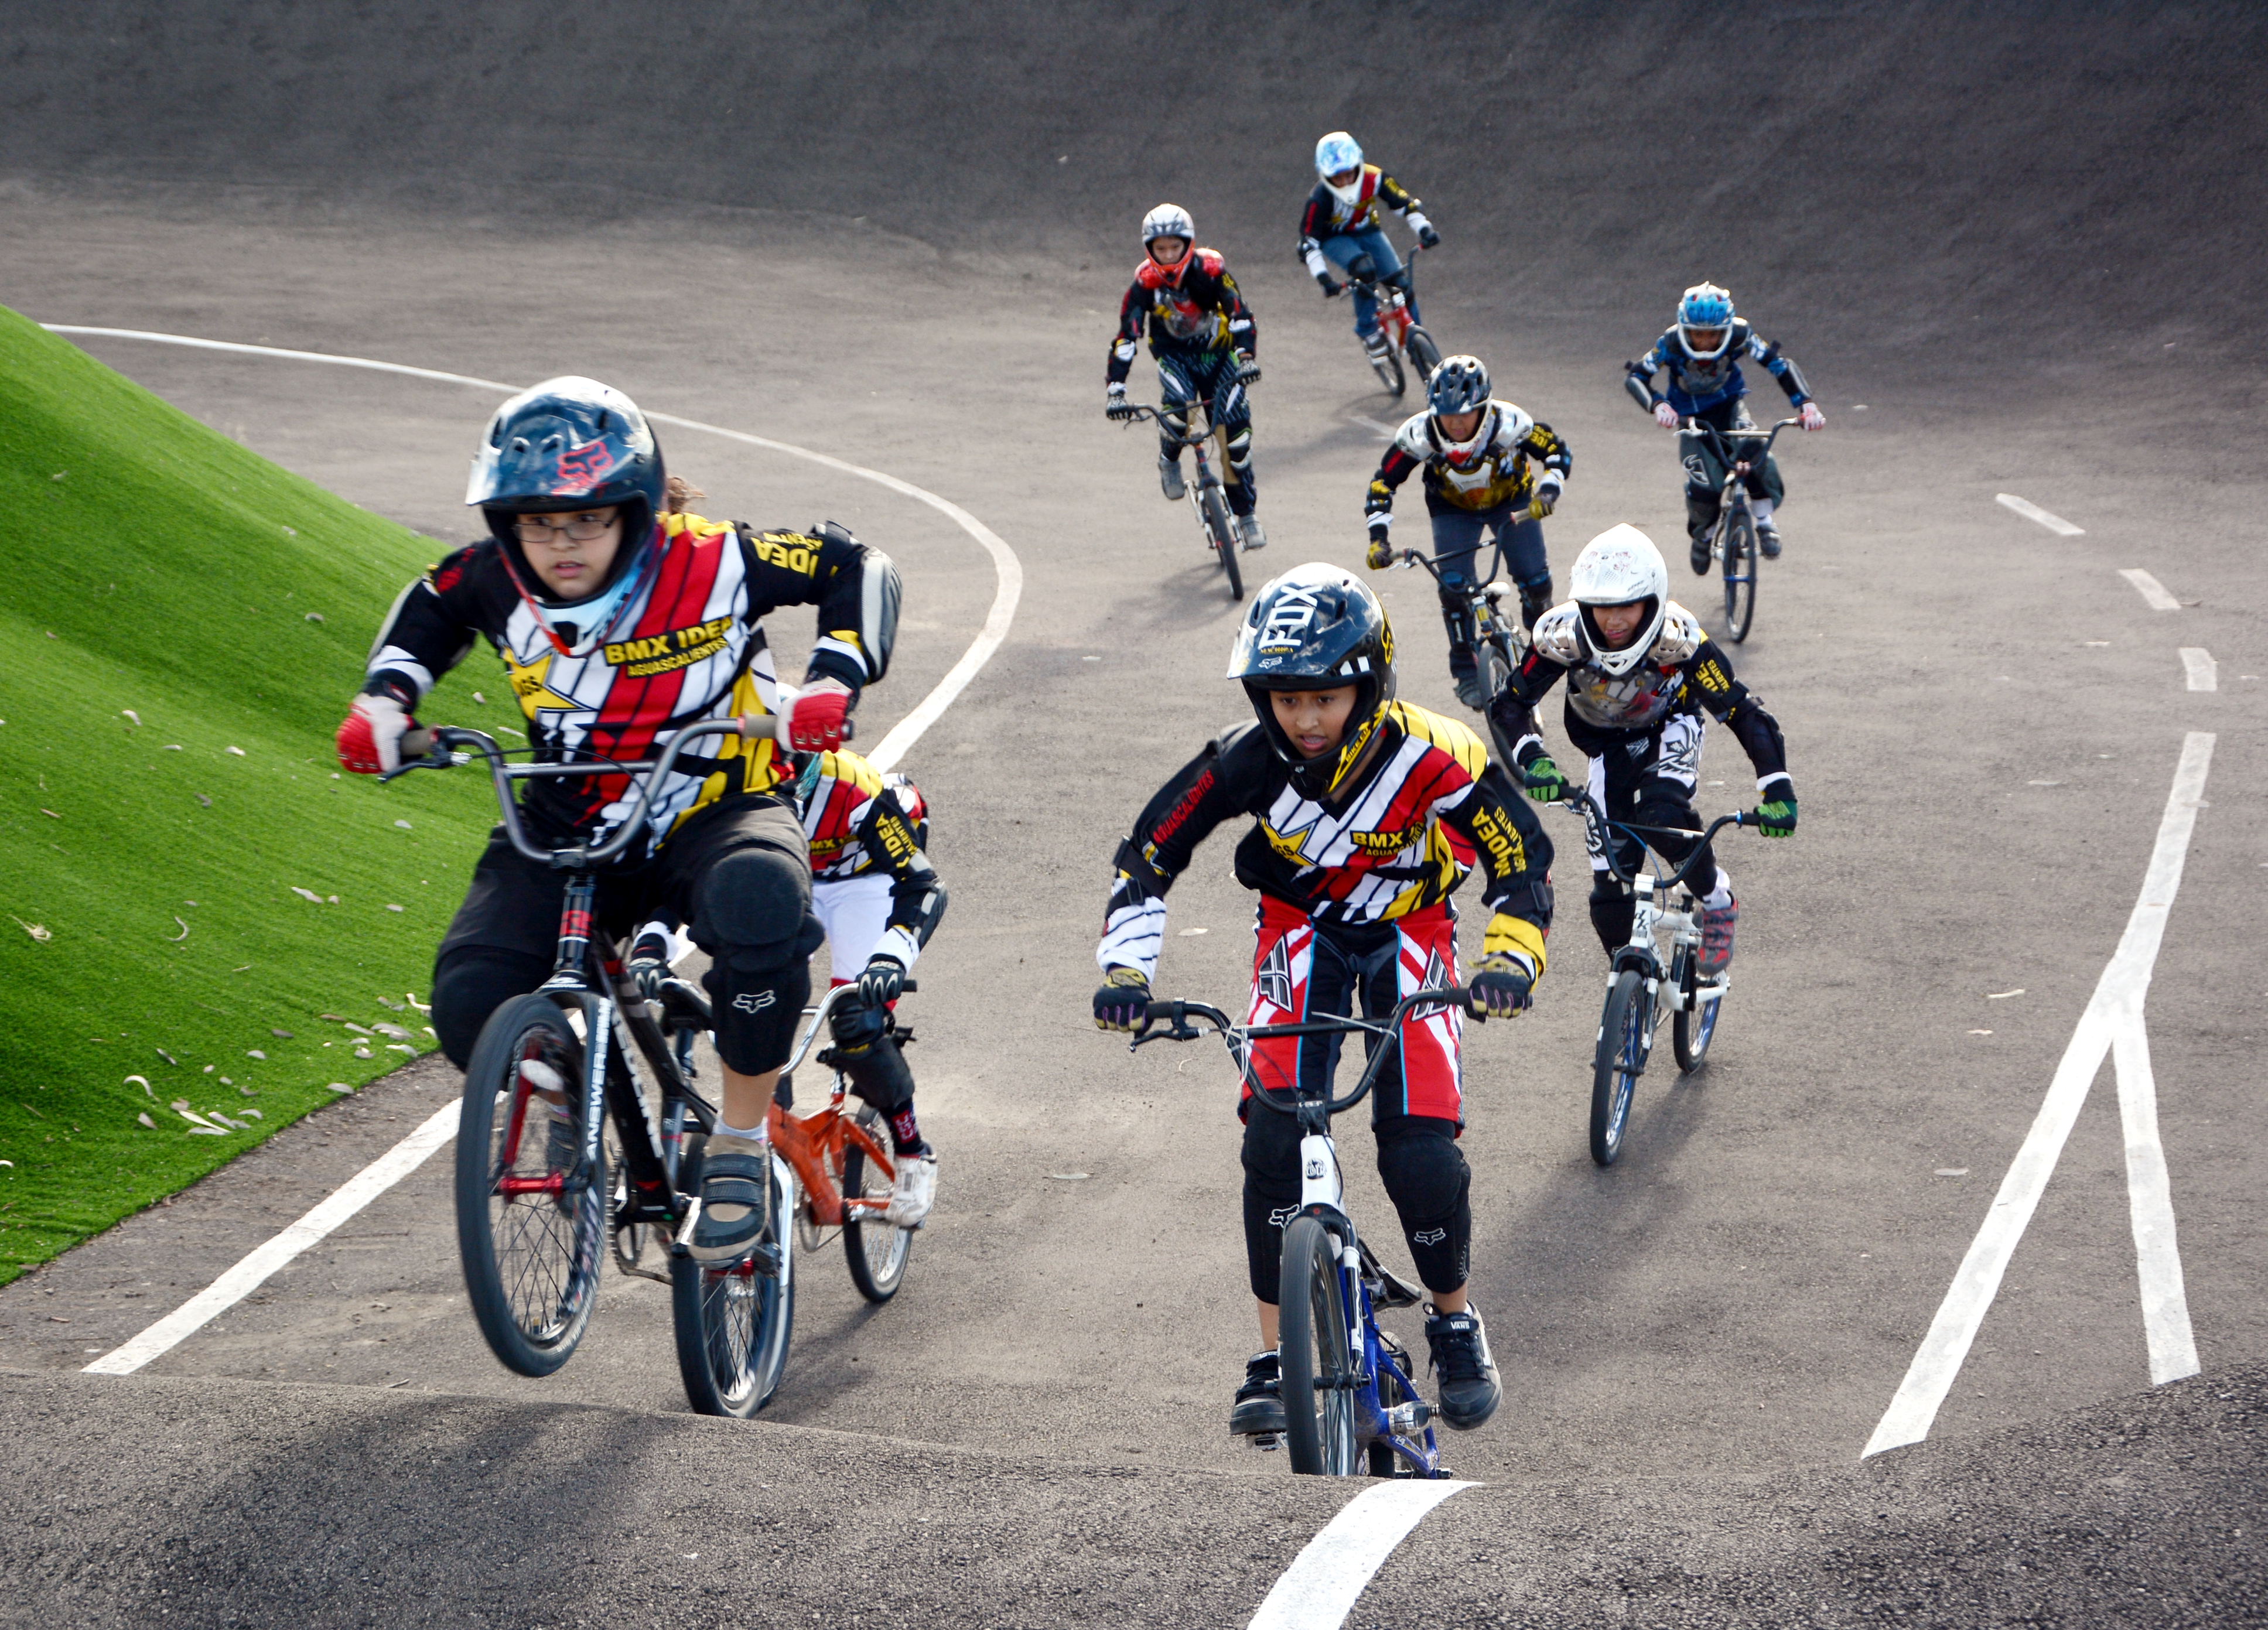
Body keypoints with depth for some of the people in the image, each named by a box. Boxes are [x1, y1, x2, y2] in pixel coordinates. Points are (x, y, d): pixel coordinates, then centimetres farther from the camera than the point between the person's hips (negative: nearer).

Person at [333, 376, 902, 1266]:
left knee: (760, 899, -41)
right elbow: (429, 605, 16)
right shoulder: (496, 582, -9)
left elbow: (856, 567, -6)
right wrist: (385, 699, 3)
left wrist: (832, 683, -19)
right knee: (471, 1005, -23)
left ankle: (740, 1143, -18)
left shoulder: (711, 564, -18)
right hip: (565, 835, 3)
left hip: (715, 816, -3)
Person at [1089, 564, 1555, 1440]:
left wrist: (1509, 959, -41)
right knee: (1274, 1140, -14)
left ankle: (1456, 1324, 14)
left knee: (1421, 1152, -13)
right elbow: (1148, 855, -17)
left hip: (1409, 933, -1)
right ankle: (1275, 1360, -2)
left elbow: (1522, 859, -25)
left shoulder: (1433, 757, -31)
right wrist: (1126, 970, -28)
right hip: (1301, 932, 1)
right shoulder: (1248, 759, -26)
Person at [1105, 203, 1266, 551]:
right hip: (1175, 355, 0)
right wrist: (1115, 390, -34)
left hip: (1217, 351, 0)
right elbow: (1126, 337, -24)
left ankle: (1245, 513, 9)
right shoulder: (1145, 281, -20)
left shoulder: (1209, 269, -23)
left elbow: (1239, 312, -29)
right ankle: (1169, 460, 4)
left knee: (1235, 428, -9)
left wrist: (1246, 358, -46)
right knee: (1178, 408, -31)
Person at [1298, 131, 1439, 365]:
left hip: (1368, 233, 3)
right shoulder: (1320, 199, -31)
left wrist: (1424, 229, -31)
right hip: (1334, 239, -3)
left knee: (1400, 280, -13)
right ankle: (1367, 331, -16)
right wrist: (1324, 279, -36)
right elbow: (1309, 243, -27)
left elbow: (1405, 203, -17)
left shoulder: (1373, 178, -26)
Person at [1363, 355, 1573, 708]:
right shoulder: (1420, 433, -32)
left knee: (1535, 582, -10)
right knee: (1454, 587, -17)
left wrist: (1547, 492, -36)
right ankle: (1467, 674, 0)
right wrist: (1378, 539, -28)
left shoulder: (1508, 423, -35)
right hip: (1453, 510, 0)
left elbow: (1557, 452, -20)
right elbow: (1383, 482, -21)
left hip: (1511, 502, 0)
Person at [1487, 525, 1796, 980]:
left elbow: (1742, 712, -34)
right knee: (1610, 894, -6)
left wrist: (1777, 789, -44)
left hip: (1671, 727, -2)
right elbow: (1510, 704, -27)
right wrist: (1532, 759, -46)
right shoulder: (1562, 635, -33)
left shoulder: (1677, 638, -37)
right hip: (1608, 743, 2)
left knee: (1662, 816, -32)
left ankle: (1717, 901, -3)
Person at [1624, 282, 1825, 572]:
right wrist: (1657, 405, -47)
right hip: (1690, 414, -1)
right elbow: (1634, 376, -29)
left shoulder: (1739, 335, -27)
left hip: (1729, 405, 1)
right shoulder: (1672, 343, -29)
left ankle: (1765, 522, -13)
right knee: (1704, 487, -18)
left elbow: (1781, 365, -22)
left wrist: (1806, 403, -35)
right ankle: (1702, 535, 16)